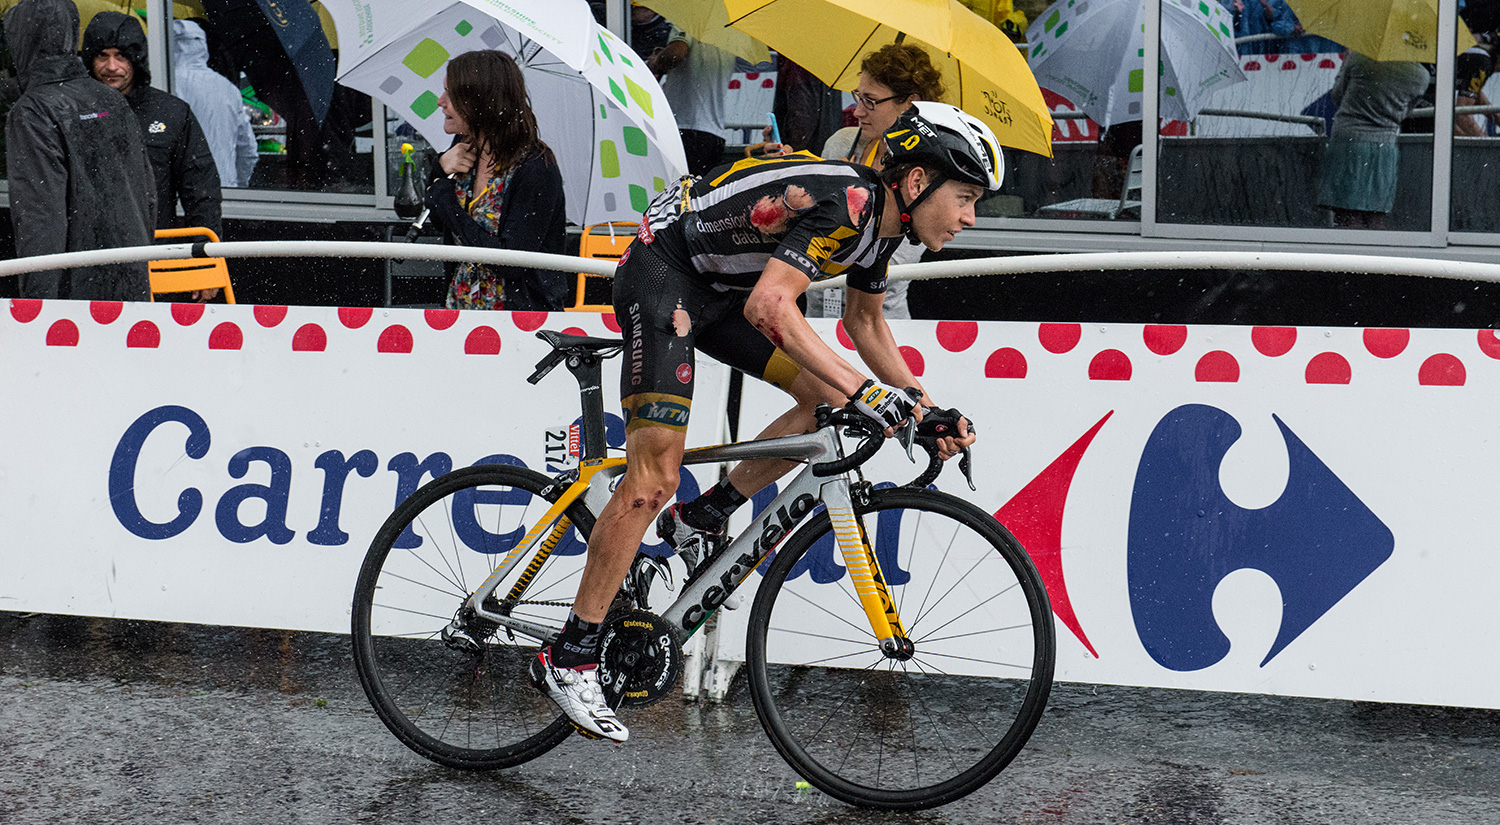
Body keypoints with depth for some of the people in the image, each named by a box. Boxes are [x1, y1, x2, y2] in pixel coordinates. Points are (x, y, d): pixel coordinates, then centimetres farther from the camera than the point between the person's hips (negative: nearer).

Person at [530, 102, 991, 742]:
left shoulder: (881, 216, 2)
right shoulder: (845, 206, -27)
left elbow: (865, 322, 19)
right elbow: (769, 306, -39)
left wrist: (926, 408, 10)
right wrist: (865, 389, -42)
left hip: (721, 290, 9)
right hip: (662, 274, -9)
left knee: (831, 401, 1)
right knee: (654, 479, -14)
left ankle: (702, 519, 11)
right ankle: (568, 658, -9)